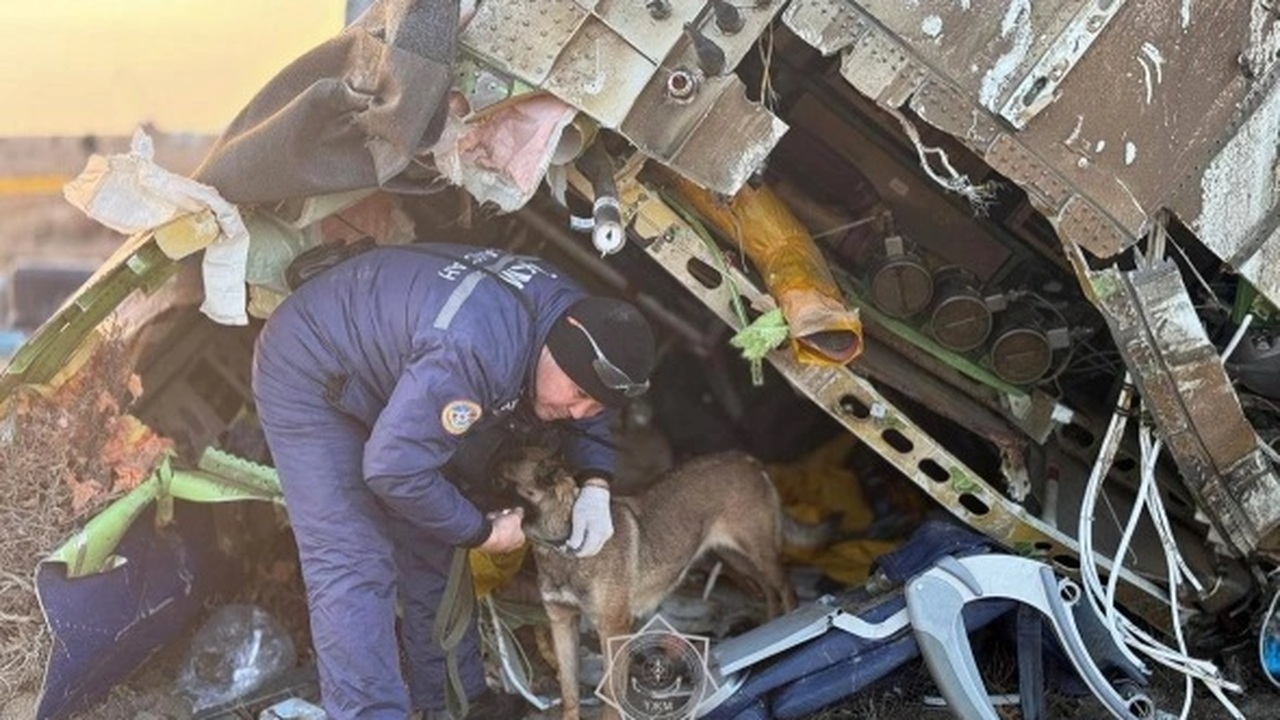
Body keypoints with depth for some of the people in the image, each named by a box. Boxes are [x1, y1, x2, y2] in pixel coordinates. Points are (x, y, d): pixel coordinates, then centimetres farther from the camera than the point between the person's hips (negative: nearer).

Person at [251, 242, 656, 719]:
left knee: (429, 553, 10)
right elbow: (393, 469, -36)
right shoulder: (476, 350, -41)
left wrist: (595, 487, -9)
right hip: (308, 377, -9)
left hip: (382, 378, 9)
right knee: (354, 571, -17)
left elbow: (587, 413, 9)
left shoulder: (574, 313, -11)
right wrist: (483, 532, -21)